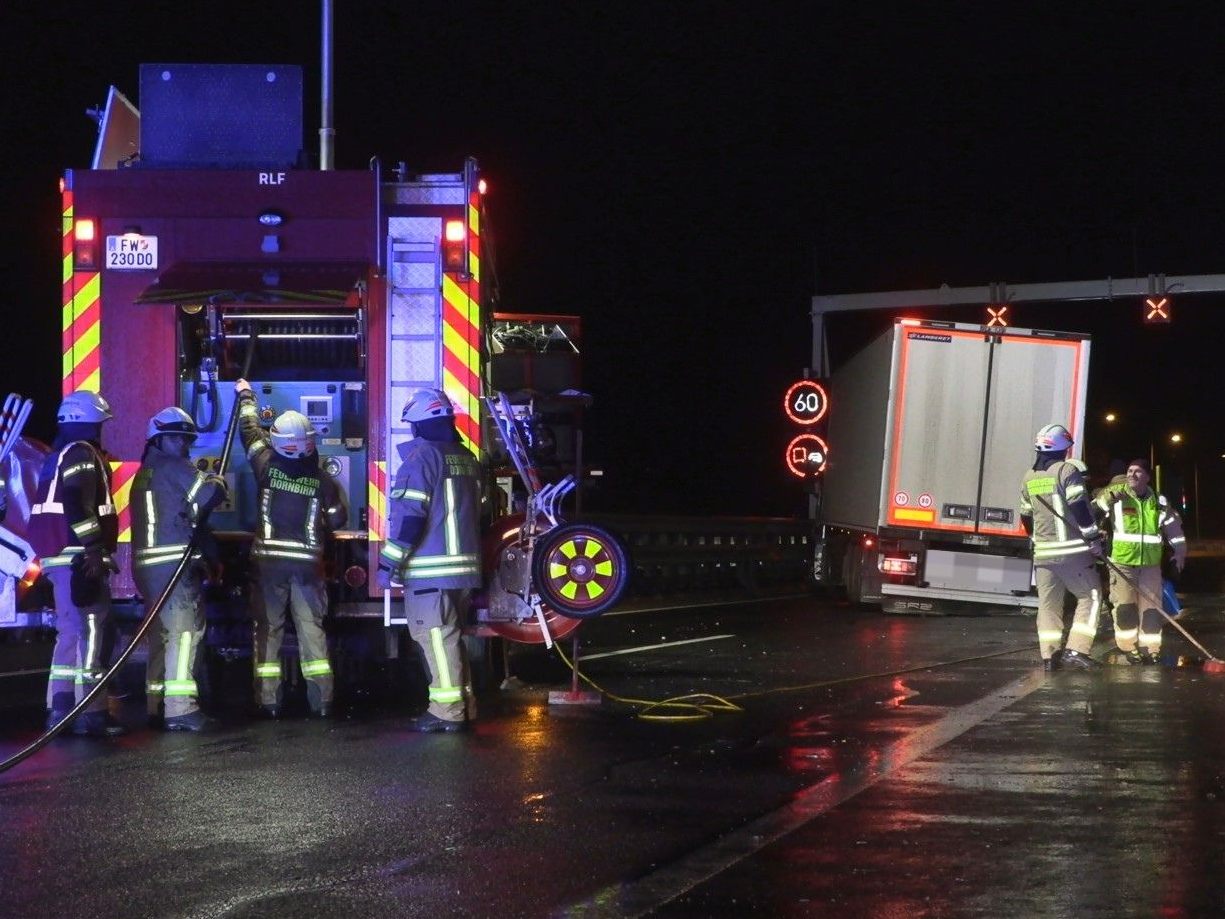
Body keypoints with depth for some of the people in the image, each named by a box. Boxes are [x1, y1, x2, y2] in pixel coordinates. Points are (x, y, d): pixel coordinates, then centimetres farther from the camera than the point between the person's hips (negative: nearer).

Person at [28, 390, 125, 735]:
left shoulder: (59, 457, 21)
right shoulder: (82, 454, -9)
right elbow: (77, 504, -22)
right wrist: (94, 549, -24)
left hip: (58, 556, 10)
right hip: (78, 556, -10)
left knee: (70, 630, 14)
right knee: (91, 630, -10)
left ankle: (60, 708, 14)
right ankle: (91, 713, -13)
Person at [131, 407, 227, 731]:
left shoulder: (143, 474, 22)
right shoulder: (174, 468, -6)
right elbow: (209, 495, -14)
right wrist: (217, 482, 6)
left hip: (147, 563, 10)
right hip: (174, 562, -9)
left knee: (161, 634, 15)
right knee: (183, 631, -10)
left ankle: (157, 707, 18)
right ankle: (180, 709, -16)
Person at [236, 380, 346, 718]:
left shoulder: (267, 465, -5)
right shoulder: (322, 478, -5)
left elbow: (250, 430, 11)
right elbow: (337, 519, 1)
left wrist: (246, 396, 28)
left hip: (269, 559, 0)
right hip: (307, 560, 0)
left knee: (268, 627, 5)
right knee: (311, 627, 3)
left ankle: (269, 699, 3)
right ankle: (321, 699, -1)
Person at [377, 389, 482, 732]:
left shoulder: (421, 457, -11)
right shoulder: (467, 459, 15)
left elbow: (409, 516, -17)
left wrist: (388, 563, -14)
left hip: (429, 569, -8)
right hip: (465, 564, 8)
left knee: (437, 638, -5)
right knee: (451, 636, 16)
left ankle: (447, 711, -6)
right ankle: (464, 704, 19)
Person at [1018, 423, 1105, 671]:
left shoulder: (1029, 478, 12)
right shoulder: (1067, 470, -8)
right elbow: (1080, 508, -16)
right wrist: (1093, 539, -10)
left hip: (1043, 552, 6)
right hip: (1071, 551, -6)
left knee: (1048, 603, 9)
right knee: (1090, 596, 3)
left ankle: (1049, 655, 4)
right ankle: (1075, 650, -7)